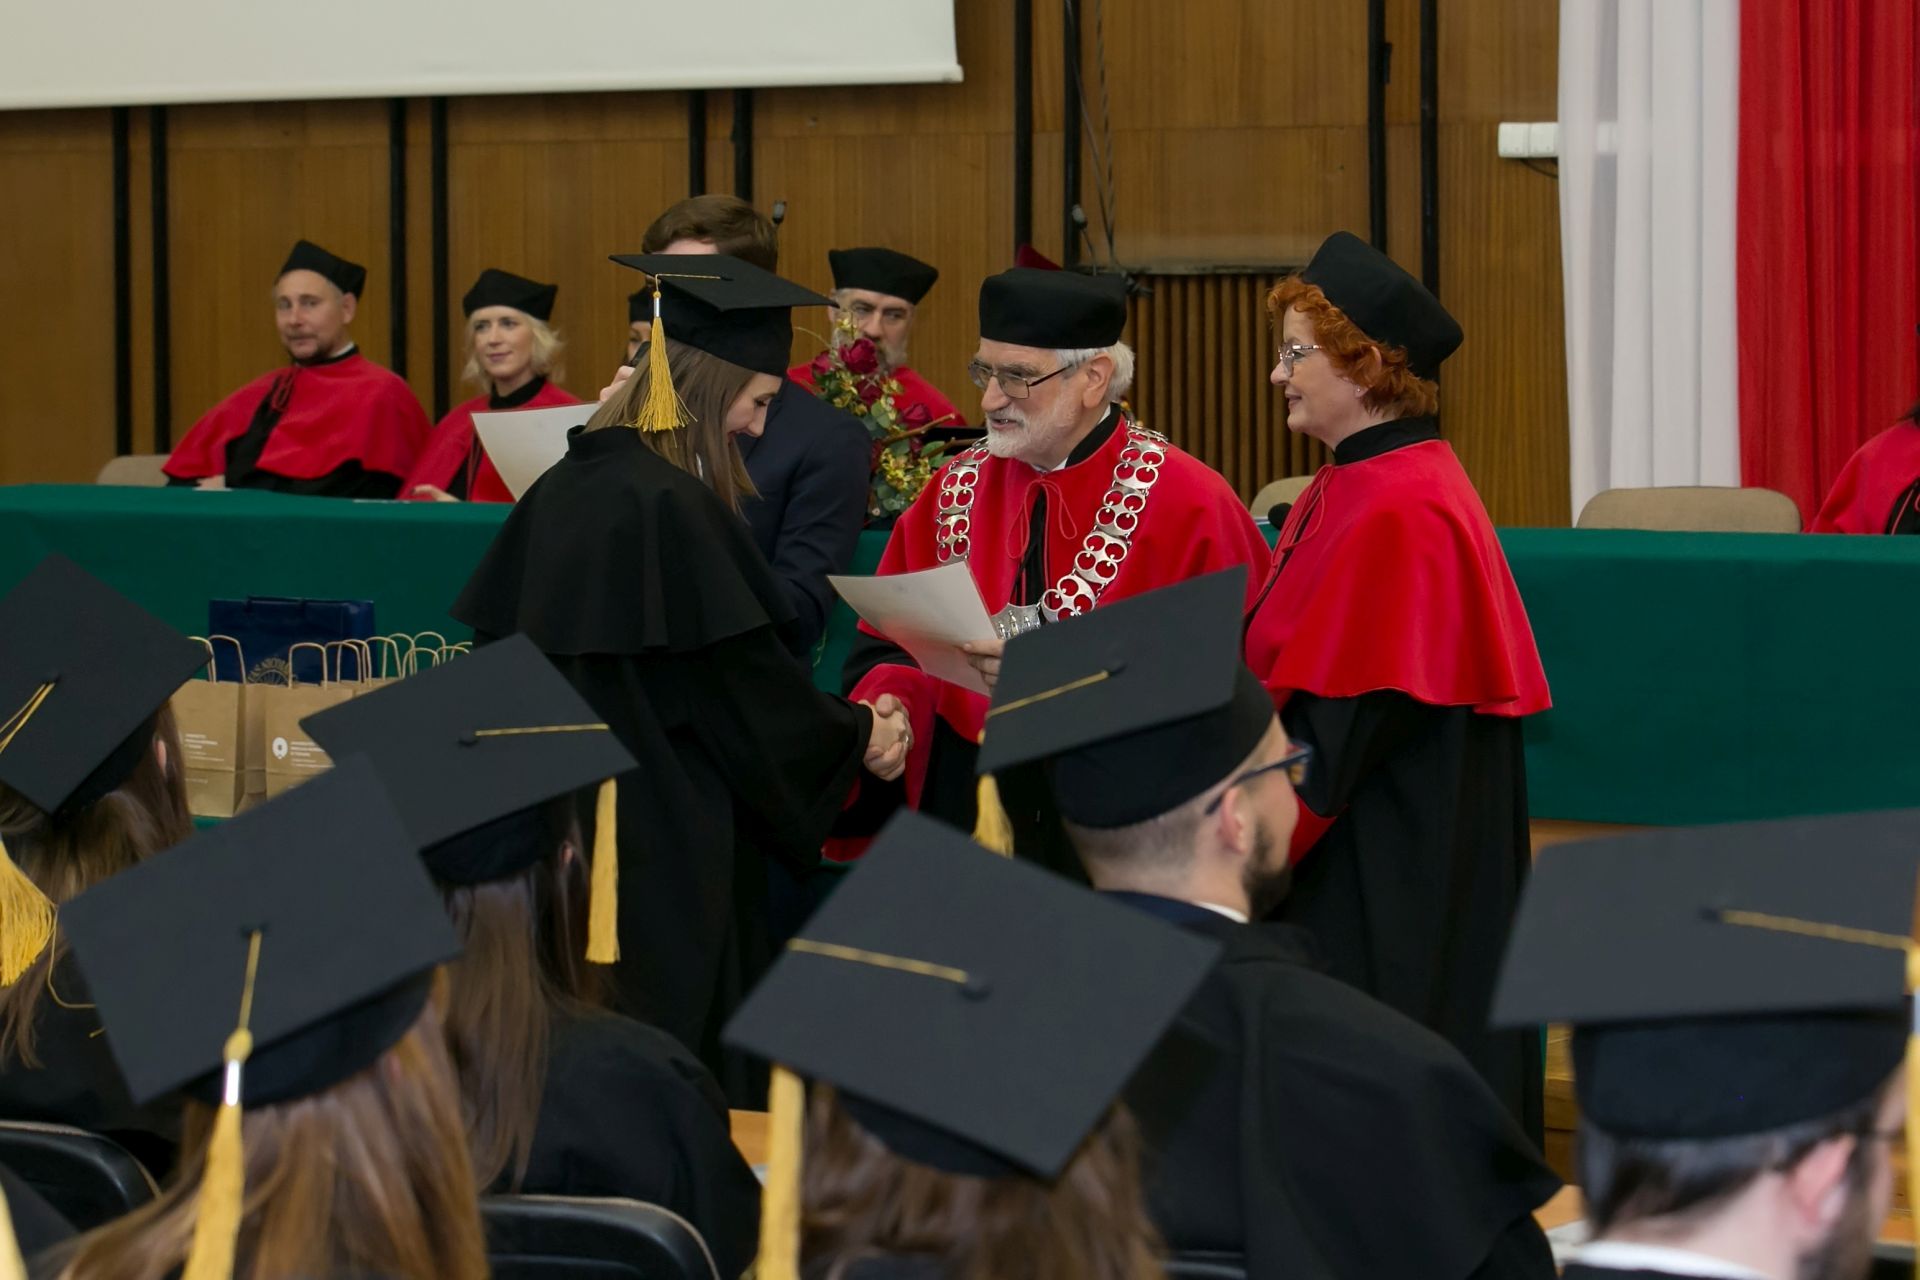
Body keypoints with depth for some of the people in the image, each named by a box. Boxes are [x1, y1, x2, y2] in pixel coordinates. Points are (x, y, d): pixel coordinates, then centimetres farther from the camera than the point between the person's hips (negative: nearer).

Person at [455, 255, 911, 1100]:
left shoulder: (565, 486, 7)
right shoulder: (672, 507, -19)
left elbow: (495, 637, 16)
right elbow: (746, 683, -14)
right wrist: (857, 736, 2)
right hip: (665, 836, -9)